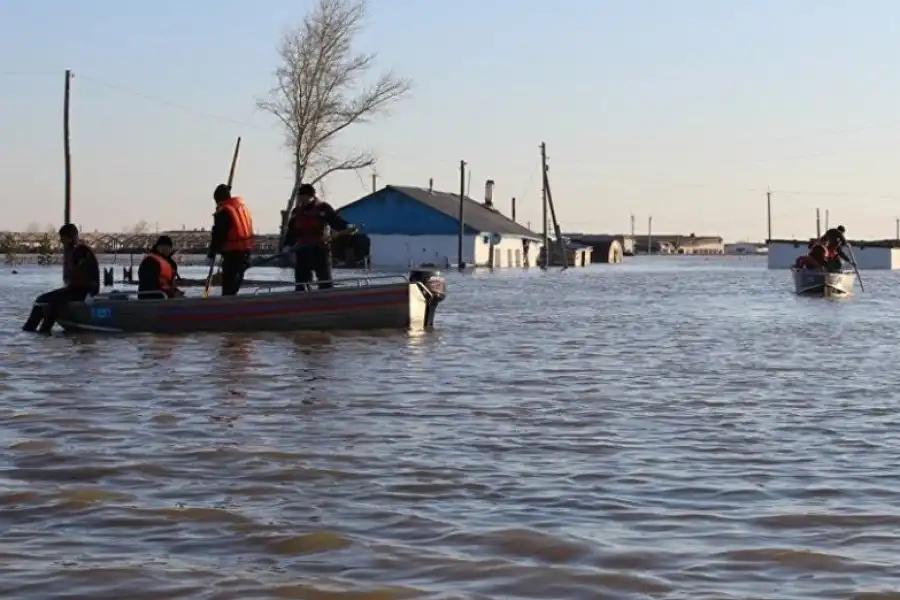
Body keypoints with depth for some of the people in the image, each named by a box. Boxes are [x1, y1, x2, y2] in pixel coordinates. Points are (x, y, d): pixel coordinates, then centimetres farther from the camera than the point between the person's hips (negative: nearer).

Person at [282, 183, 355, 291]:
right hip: (302, 251, 4)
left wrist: (346, 227, -31)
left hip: (320, 249, -4)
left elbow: (336, 221, -11)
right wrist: (287, 245, 1)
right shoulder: (296, 212, 14)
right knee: (300, 282, 5)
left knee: (325, 279, -7)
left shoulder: (323, 208, -1)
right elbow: (291, 232, 16)